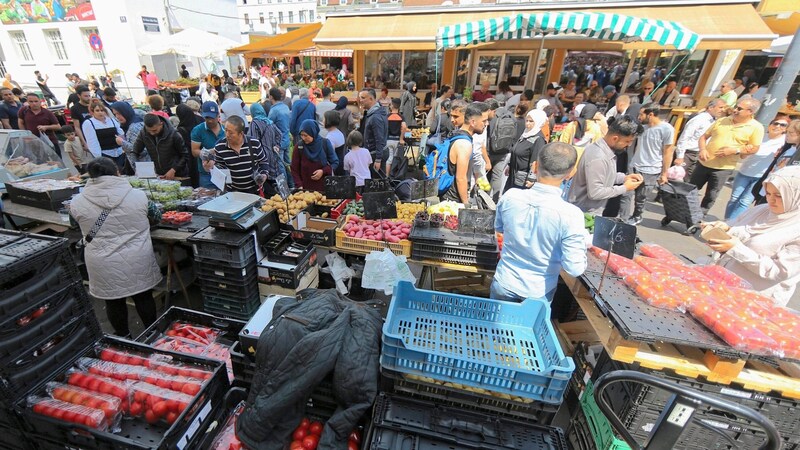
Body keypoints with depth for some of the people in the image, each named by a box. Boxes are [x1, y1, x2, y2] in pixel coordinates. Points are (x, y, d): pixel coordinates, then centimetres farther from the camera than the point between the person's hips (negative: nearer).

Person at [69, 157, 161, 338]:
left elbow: (78, 225, 10)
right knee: (143, 297, 16)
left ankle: (122, 336, 34)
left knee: (114, 301, 17)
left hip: (104, 265, 0)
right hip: (137, 261, 0)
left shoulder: (77, 202, -8)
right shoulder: (138, 195, -10)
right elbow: (153, 214, 8)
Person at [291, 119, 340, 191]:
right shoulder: (300, 146, -4)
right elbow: (294, 169, 2)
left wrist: (323, 171, -12)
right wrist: (299, 185, -9)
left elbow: (335, 162, 3)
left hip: (324, 187, 0)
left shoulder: (325, 143, -5)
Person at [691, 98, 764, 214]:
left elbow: (754, 148, -3)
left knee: (710, 196, 4)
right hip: (704, 163, 3)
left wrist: (735, 150, -19)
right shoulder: (722, 120, 5)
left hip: (724, 168, -3)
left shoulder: (756, 127, -4)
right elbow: (704, 136, 8)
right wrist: (702, 149, -10)